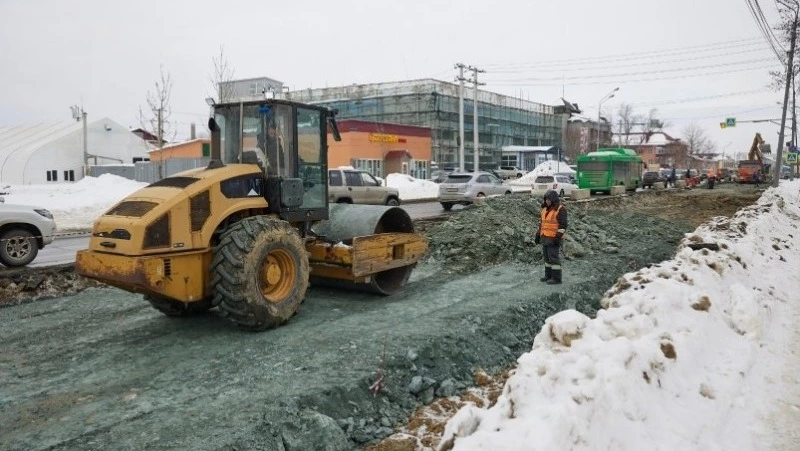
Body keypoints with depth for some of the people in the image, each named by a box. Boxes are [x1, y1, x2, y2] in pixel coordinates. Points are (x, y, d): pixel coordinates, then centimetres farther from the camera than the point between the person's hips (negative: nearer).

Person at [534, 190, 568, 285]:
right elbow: (542, 223, 15)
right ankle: (549, 276, 22)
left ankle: (556, 278, 2)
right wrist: (538, 235, 12)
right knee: (547, 257, 13)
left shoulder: (561, 210, -14)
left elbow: (563, 225, -19)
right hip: (546, 238, 8)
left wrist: (558, 238, -24)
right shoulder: (546, 209, 10)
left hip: (554, 238, -8)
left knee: (554, 258, -5)